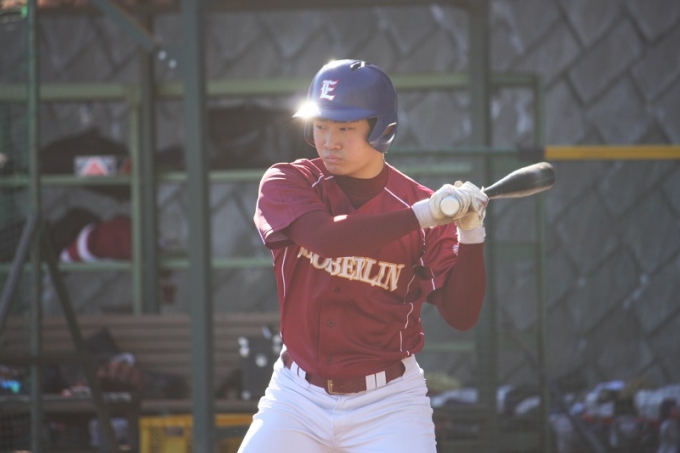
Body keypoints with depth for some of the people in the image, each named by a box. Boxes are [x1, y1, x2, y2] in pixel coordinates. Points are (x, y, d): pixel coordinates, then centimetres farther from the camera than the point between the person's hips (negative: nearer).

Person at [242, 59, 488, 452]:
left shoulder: (421, 204, -6)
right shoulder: (287, 183, -5)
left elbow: (462, 315, -10)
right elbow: (324, 236, -27)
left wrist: (471, 233, -23)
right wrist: (421, 215, -29)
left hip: (388, 405, -1)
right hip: (297, 398, 1)